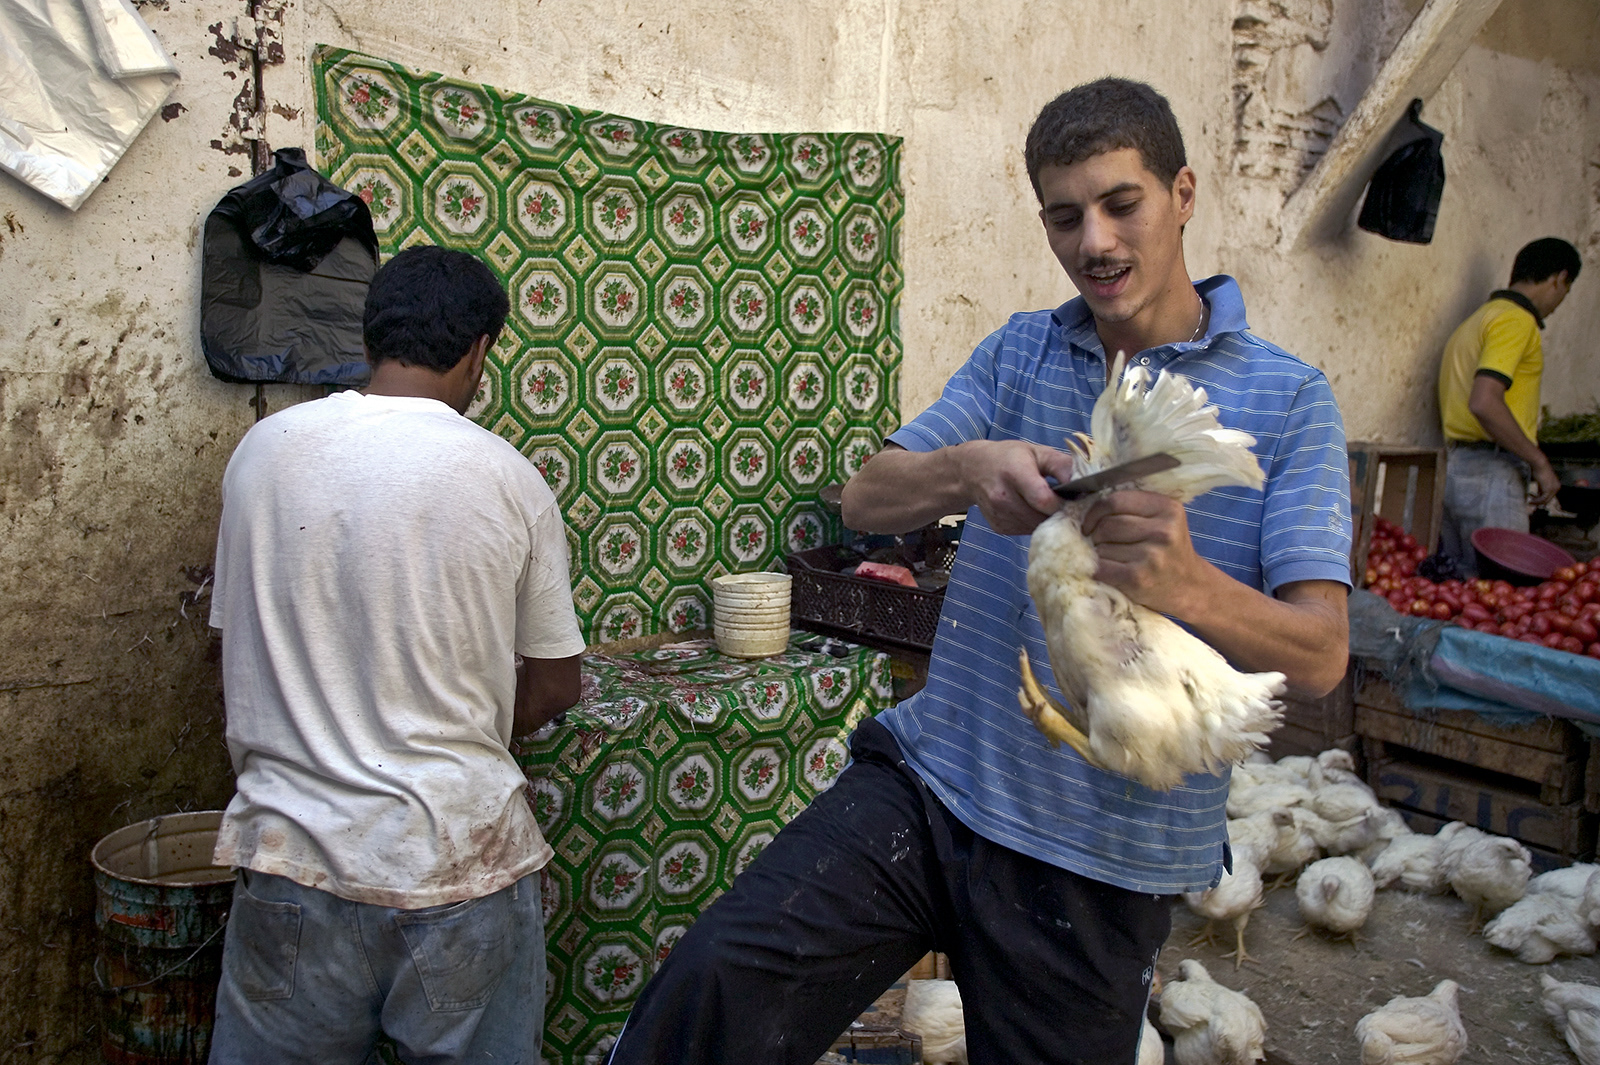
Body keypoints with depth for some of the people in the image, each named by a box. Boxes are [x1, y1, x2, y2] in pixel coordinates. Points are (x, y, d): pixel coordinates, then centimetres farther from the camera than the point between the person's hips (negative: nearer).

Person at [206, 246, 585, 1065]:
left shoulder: (263, 449, -2)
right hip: (459, 855, -1)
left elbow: (233, 639, 10)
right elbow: (555, 686, 0)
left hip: (294, 849, 2)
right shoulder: (506, 477, -8)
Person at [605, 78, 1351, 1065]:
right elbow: (866, 501, 1)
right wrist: (967, 472, -22)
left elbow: (1321, 653, -11)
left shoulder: (1288, 399, -2)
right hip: (928, 780, 2)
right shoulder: (1019, 352, 10)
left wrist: (1191, 586, -33)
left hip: (1101, 859, -1)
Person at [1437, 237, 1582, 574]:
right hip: (1491, 471, -9)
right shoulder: (1517, 320, -7)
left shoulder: (1478, 319, 22)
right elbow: (1484, 403, -21)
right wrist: (1539, 462, -13)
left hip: (1457, 467, 9)